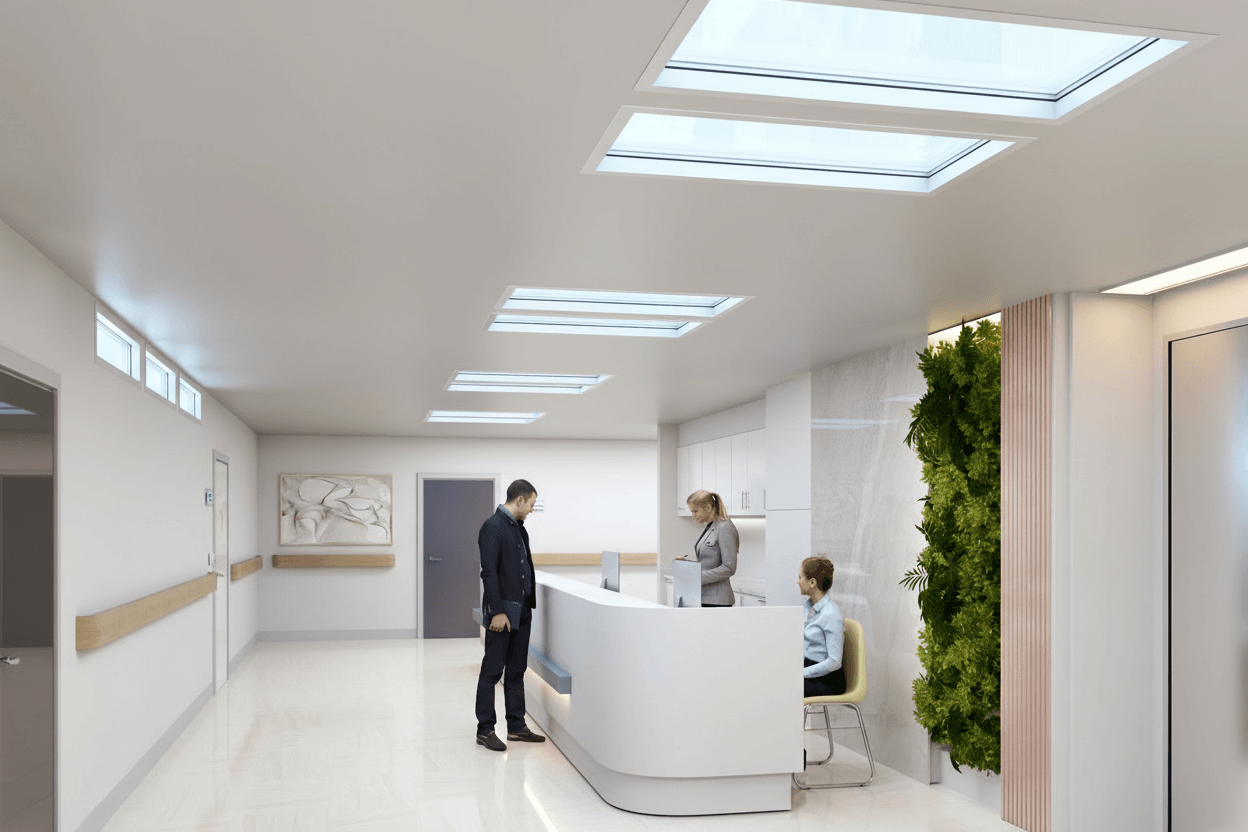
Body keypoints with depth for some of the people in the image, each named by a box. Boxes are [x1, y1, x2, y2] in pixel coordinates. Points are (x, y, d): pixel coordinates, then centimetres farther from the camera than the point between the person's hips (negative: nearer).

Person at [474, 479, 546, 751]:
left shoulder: (518, 527, 14)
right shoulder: (493, 527, -14)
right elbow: (489, 571, -19)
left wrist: (528, 604, 17)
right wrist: (497, 612, -21)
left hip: (521, 611, 9)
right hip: (502, 611, -9)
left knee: (516, 670, 13)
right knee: (492, 671, -1)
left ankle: (516, 726, 20)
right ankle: (485, 730, 7)